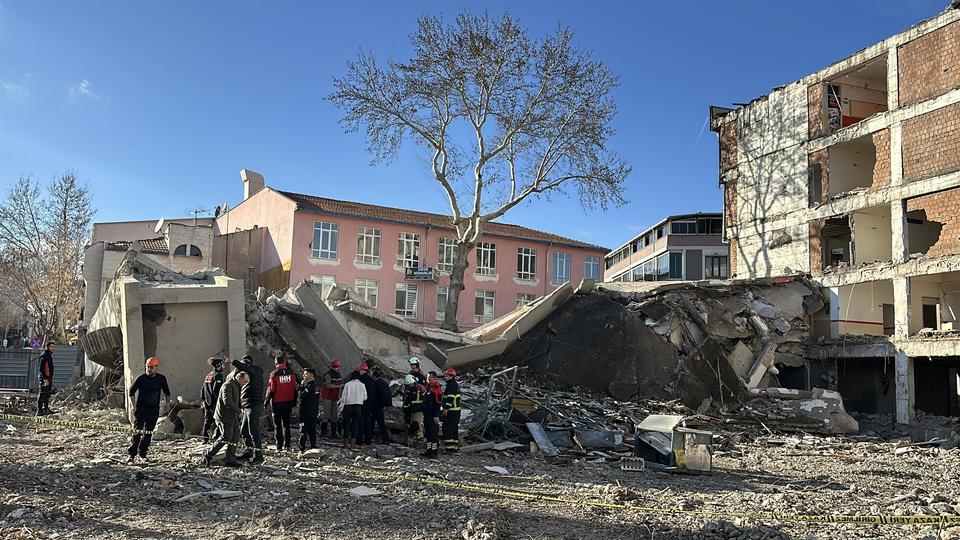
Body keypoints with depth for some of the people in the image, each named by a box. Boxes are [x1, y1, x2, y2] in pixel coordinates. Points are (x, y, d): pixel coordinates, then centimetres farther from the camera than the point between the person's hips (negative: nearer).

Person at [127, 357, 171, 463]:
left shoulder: (161, 379, 3)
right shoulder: (140, 378, -5)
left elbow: (166, 392, 18)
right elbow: (131, 391, 1)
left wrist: (167, 403, 9)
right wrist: (133, 405, -8)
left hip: (154, 410, 3)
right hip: (140, 409, -3)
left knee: (148, 433, 7)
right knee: (137, 431, -9)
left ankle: (142, 453, 16)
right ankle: (132, 454, -6)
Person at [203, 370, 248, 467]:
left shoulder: (237, 387, 19)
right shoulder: (227, 386, -14)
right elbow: (227, 402, -25)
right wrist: (239, 411, -19)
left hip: (233, 416, 10)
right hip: (224, 416, -10)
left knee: (235, 437, 5)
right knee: (226, 436, -14)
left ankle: (230, 459, 10)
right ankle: (208, 455, -2)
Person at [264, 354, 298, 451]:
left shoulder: (274, 374, -13)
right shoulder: (291, 373, -1)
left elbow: (271, 390, -11)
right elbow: (294, 389, 5)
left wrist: (266, 402, 0)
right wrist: (294, 402, 15)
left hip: (277, 403, -4)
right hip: (288, 403, 4)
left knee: (277, 425, 5)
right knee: (286, 424, 14)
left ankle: (279, 446, 4)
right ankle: (287, 445, 16)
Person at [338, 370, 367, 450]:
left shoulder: (347, 384, -6)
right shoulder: (362, 385, -1)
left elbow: (343, 397, -7)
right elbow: (365, 398, 6)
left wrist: (340, 409, -1)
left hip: (347, 407, -1)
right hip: (357, 407, 1)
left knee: (346, 425, 8)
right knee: (355, 425, 7)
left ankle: (346, 443, 10)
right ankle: (352, 443, 7)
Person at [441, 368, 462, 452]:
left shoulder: (451, 385, -15)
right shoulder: (456, 384, 18)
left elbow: (450, 398, -23)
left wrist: (446, 408, -24)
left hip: (450, 411, -10)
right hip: (456, 410, 10)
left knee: (447, 428, -6)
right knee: (455, 429, 13)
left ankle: (449, 446, -8)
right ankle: (455, 446, 18)